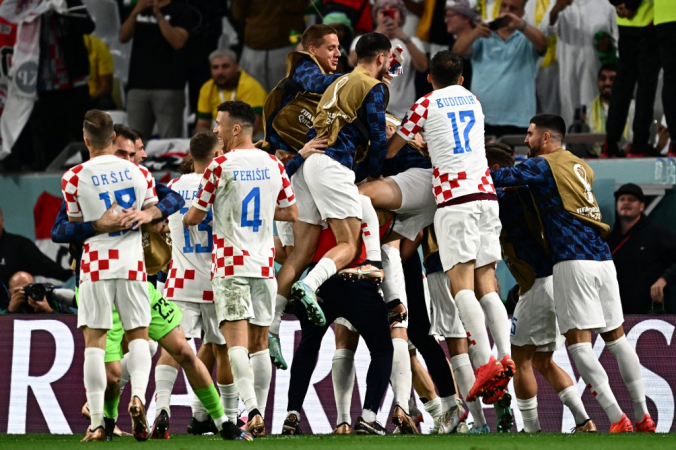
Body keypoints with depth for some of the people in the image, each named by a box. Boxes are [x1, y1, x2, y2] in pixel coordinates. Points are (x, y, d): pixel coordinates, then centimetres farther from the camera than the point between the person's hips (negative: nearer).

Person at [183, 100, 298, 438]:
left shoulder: (220, 166, -8)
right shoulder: (274, 165, 7)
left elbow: (194, 217, 0)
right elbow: (291, 212, 16)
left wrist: (185, 219, 22)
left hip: (230, 265, -5)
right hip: (264, 263, 5)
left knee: (236, 339, -10)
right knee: (259, 342, 10)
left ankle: (252, 409, -26)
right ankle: (258, 417, 11)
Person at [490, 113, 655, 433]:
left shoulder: (542, 165, -1)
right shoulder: (581, 167, 21)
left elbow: (501, 178, -13)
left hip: (573, 261, -7)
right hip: (602, 259, 7)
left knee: (578, 341, -7)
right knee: (615, 335, 12)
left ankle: (618, 420, -17)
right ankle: (643, 418, 10)